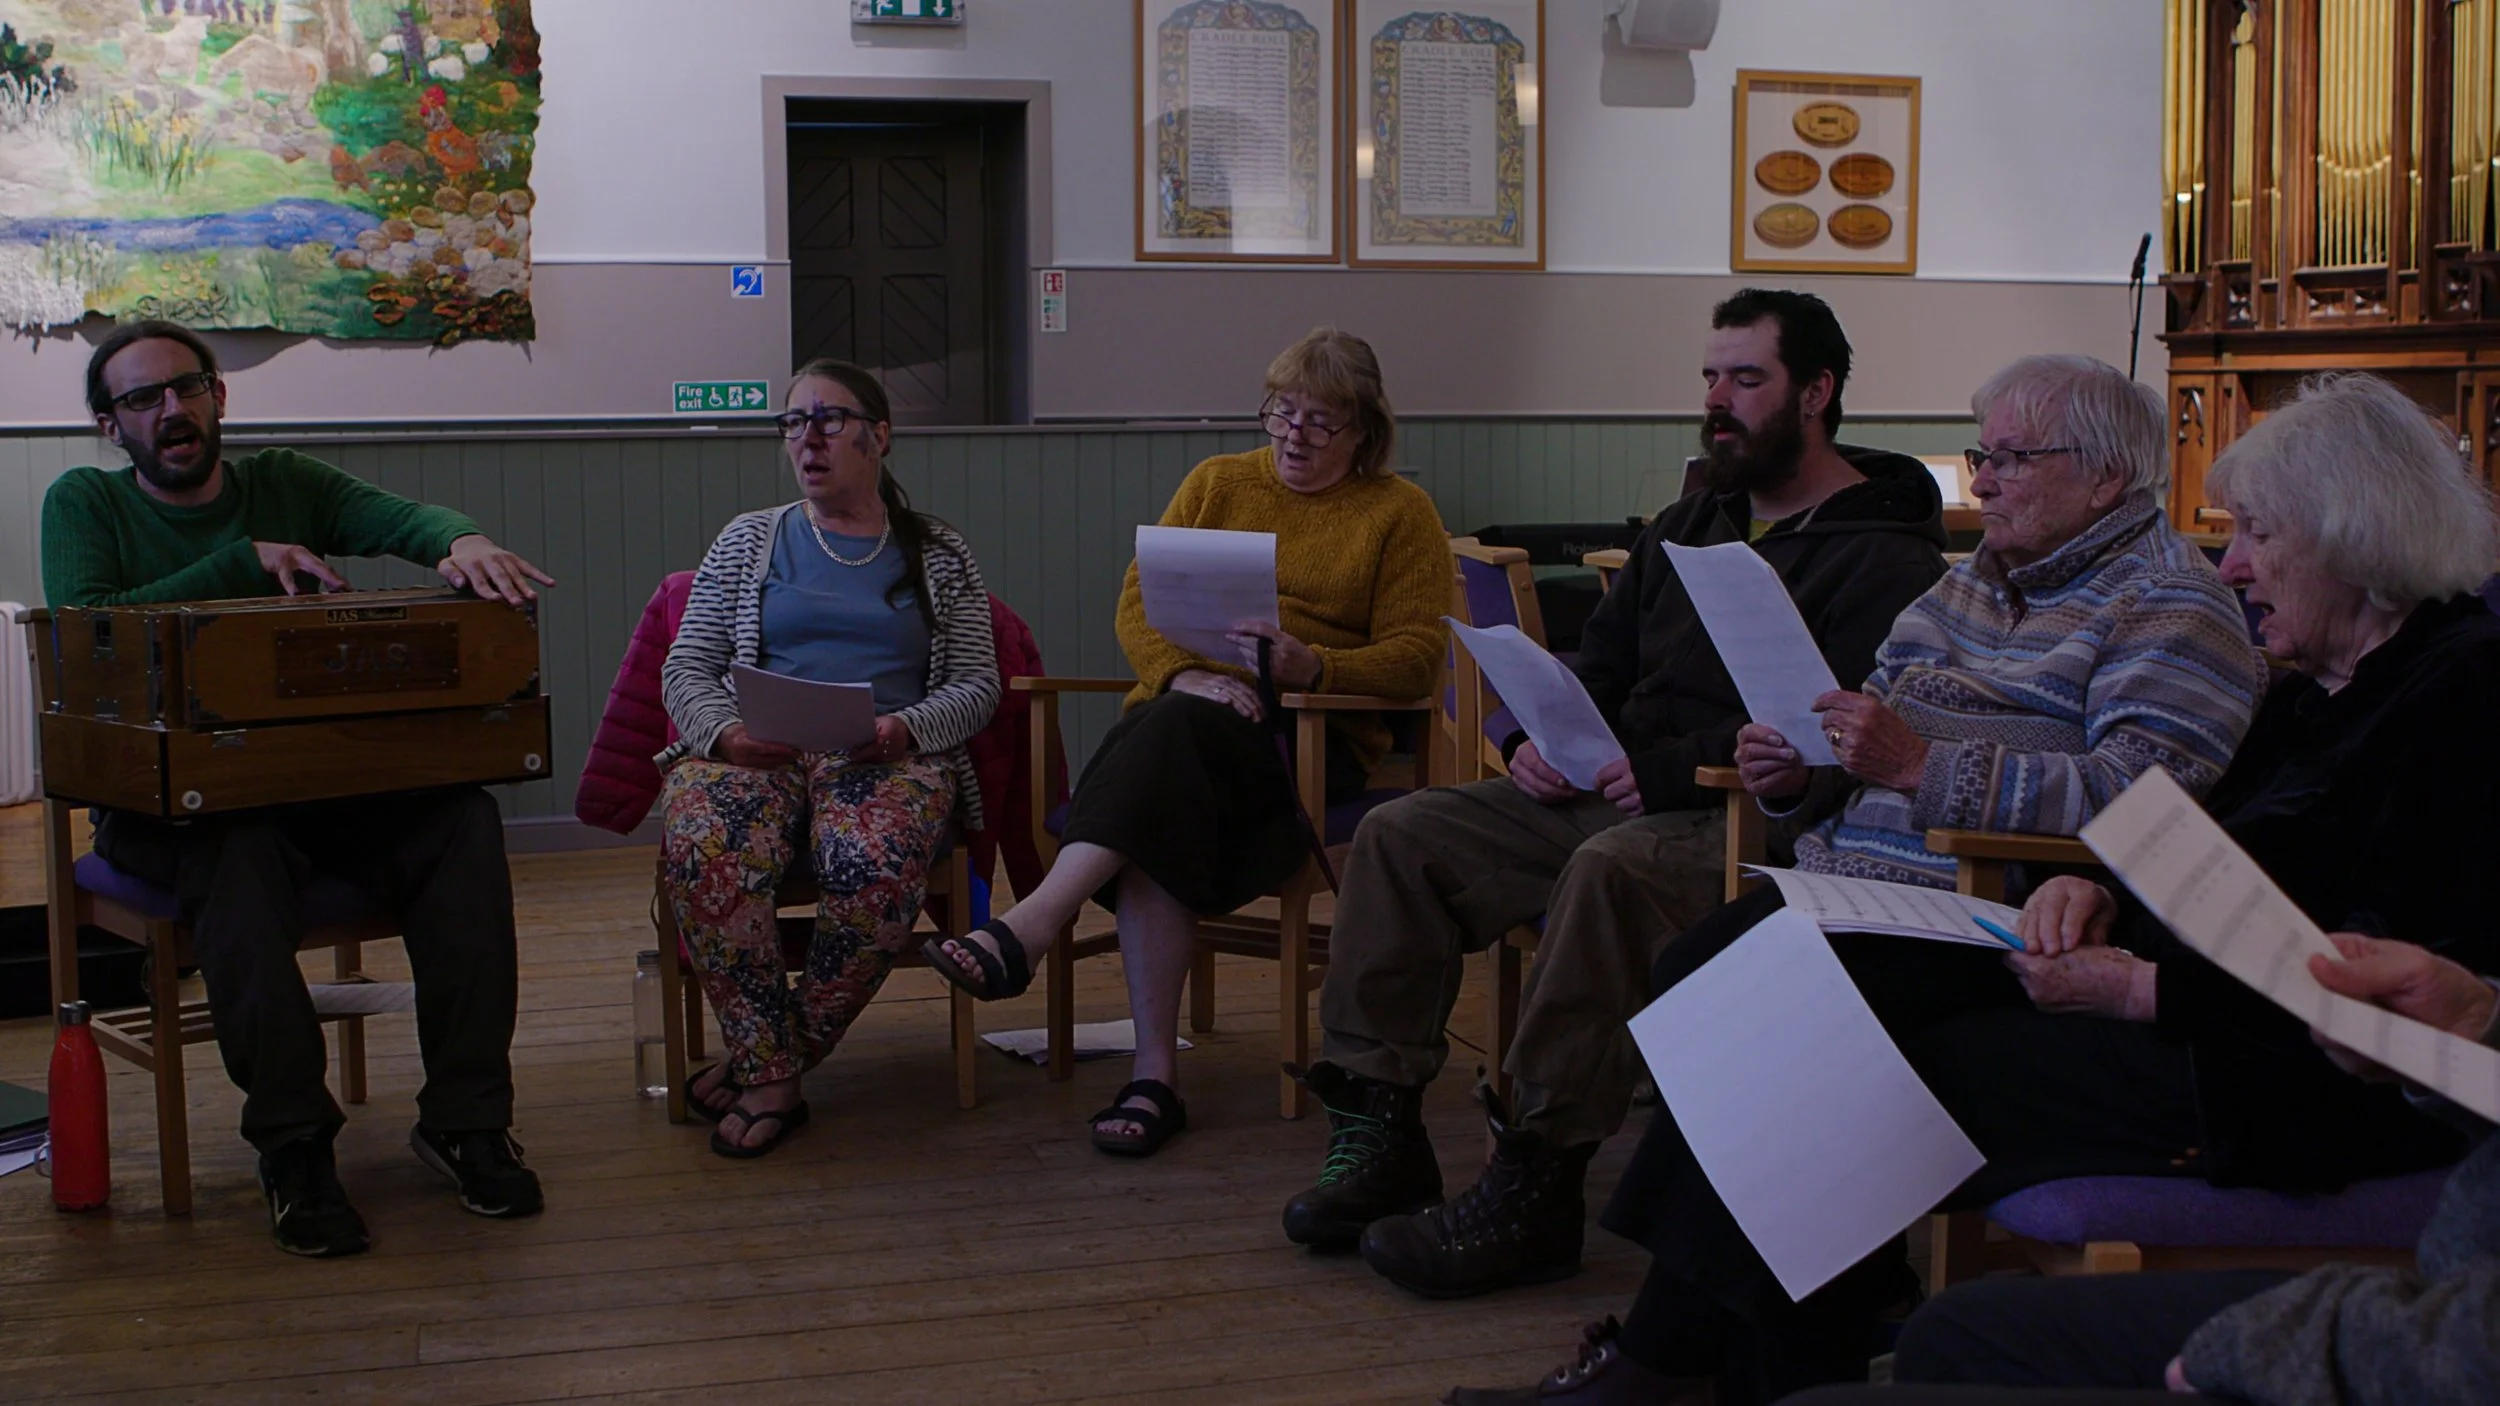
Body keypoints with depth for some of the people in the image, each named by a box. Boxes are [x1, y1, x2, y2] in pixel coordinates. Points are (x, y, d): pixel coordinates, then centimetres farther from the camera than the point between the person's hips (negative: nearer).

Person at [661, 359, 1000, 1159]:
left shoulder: (938, 554, 18)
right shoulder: (749, 541, 20)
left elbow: (977, 687, 9)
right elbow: (686, 670, 13)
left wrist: (903, 729, -12)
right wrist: (725, 732, -10)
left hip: (888, 756, -1)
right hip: (758, 752, 1)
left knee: (879, 868, -37)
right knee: (700, 851, -35)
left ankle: (762, 1063, -19)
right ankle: (774, 1077, -26)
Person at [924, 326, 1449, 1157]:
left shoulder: (1400, 513, 11)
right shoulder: (1217, 483, 20)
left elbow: (1416, 655, 1)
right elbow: (1140, 599, 11)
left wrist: (1313, 667, -18)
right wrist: (1187, 673, -11)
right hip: (1182, 709, 3)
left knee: (1171, 734, -36)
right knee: (1158, 819, -34)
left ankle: (1032, 925, -47)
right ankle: (1154, 1077, -38)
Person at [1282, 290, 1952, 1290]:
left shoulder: (1884, 557, -5)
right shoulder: (1689, 525, 23)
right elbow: (1600, 663, 25)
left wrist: (1675, 769, -24)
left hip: (1760, 823, -8)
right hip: (1617, 794, 8)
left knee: (1611, 869, -39)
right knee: (1401, 834, -8)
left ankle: (1535, 1188, -31)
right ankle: (1378, 1129, -9)